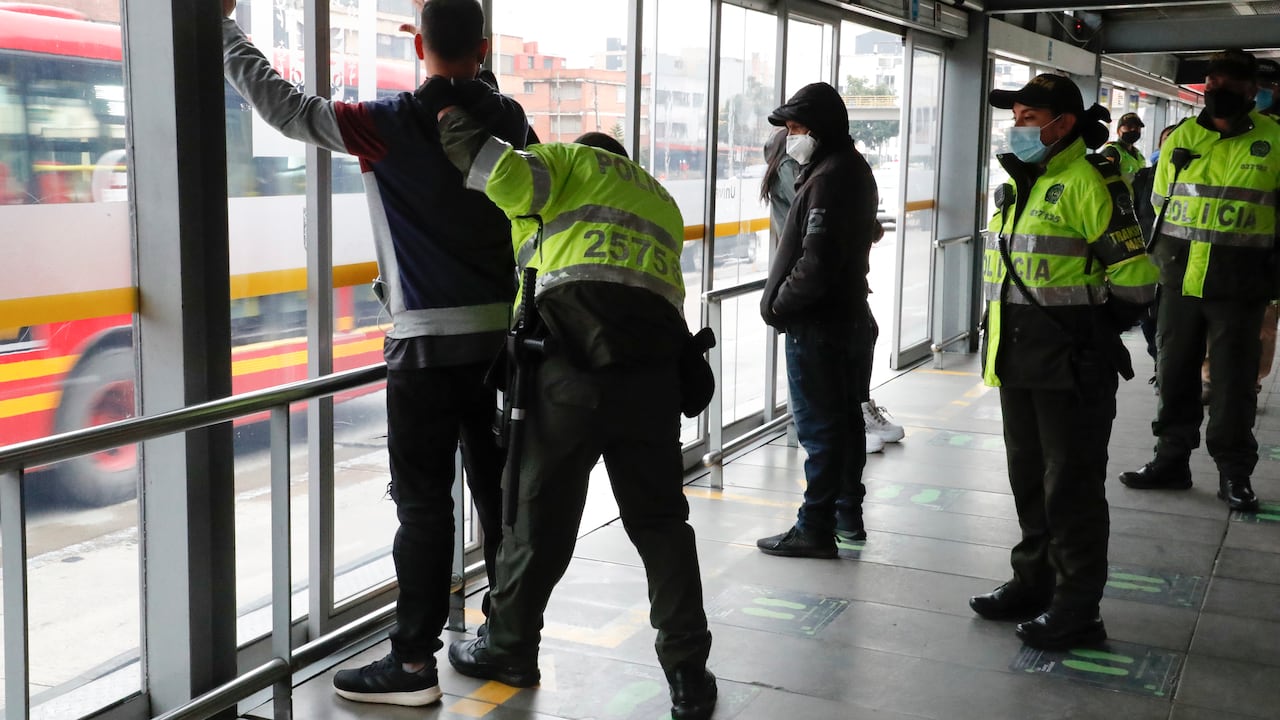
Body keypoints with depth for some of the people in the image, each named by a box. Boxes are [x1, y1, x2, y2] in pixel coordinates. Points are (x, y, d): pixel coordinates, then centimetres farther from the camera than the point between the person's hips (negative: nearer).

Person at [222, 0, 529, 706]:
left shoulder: (392, 123, -11)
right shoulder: (508, 119, 3)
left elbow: (280, 102, -7)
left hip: (428, 343, -5)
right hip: (502, 334, 5)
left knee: (423, 503, 0)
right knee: (499, 491, 13)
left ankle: (413, 662, 7)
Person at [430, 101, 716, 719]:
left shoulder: (570, 160, 14)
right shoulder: (662, 202, 33)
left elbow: (508, 176, -5)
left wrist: (456, 128, 9)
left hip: (571, 363, -4)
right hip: (653, 373, 5)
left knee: (538, 507, 10)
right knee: (660, 519, 13)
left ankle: (509, 647, 27)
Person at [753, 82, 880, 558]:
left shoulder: (827, 179, -19)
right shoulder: (855, 170, 13)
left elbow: (817, 262, -25)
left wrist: (778, 305, -11)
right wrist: (783, 300, 14)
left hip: (817, 324, -10)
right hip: (849, 317, 10)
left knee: (819, 426, -4)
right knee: (845, 419, 17)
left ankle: (815, 529, 3)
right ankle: (848, 515, 29)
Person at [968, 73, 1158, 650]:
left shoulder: (1088, 182, -14)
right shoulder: (1017, 185, 14)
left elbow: (1133, 277, -15)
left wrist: (1094, 331, -3)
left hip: (1071, 365, -9)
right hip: (1018, 361, 9)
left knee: (1072, 486, 0)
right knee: (1029, 478, 18)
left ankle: (1076, 610, 10)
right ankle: (1034, 582, 33)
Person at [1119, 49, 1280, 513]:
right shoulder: (1181, 138, 7)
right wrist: (1157, 260, 11)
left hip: (1238, 283, -3)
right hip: (1180, 278, 3)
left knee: (1233, 379, 3)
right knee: (1176, 371, 11)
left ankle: (1234, 472, 15)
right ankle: (1171, 460, 23)